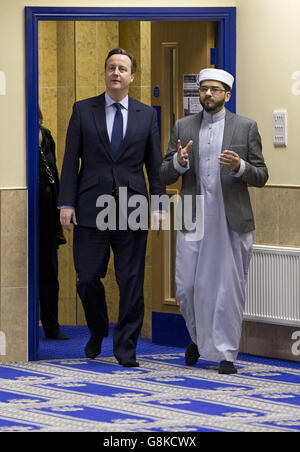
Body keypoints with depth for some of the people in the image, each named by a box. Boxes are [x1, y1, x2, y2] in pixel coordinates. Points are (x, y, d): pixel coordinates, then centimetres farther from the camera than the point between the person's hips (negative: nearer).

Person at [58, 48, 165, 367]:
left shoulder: (146, 115, 9)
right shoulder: (83, 110, 7)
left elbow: (154, 164, 10)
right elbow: (71, 160, 4)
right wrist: (66, 203, -4)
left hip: (132, 209, 0)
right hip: (91, 209, 0)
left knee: (131, 281, -1)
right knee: (88, 278, 0)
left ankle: (126, 347, 7)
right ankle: (97, 332, 25)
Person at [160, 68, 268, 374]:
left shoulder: (246, 128, 5)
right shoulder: (183, 127, 10)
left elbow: (261, 177, 4)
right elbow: (165, 176, 9)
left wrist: (240, 166, -16)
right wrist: (178, 162, -13)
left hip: (232, 222, -2)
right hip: (193, 221, 2)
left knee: (229, 289, -2)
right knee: (187, 287, 2)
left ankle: (225, 354, 8)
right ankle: (198, 336, 28)